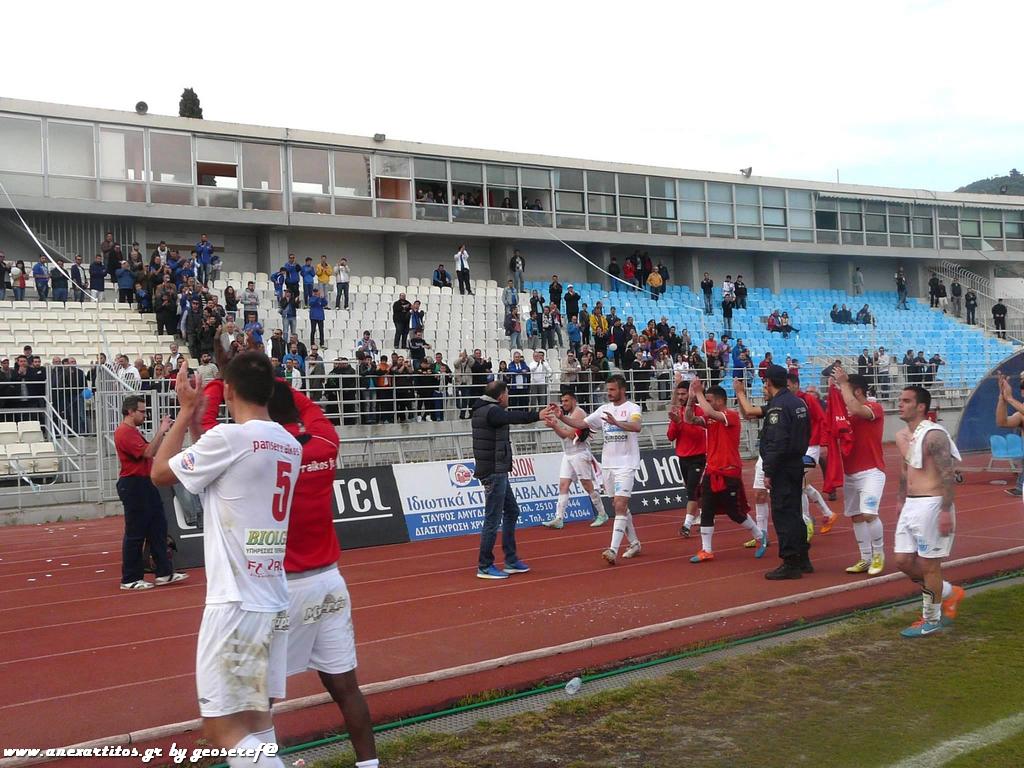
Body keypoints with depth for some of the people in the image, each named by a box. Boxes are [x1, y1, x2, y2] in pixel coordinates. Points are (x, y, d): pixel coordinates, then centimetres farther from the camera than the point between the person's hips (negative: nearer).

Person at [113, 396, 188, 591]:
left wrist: (162, 432, 12)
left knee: (158, 528, 11)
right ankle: (130, 580, 4)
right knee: (135, 534, -4)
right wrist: (161, 432, -19)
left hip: (144, 485, 11)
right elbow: (148, 452, -24)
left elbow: (152, 452, 20)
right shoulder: (124, 432, -16)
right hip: (133, 486, -11)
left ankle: (164, 573, 15)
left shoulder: (133, 431, 19)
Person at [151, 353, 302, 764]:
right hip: (274, 602, 8)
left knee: (223, 729, -3)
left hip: (235, 604, -8)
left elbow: (161, 473, 2)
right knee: (257, 719, 17)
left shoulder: (227, 437, -14)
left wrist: (186, 412, 10)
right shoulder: (290, 446, 9)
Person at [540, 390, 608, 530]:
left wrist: (554, 425, -21)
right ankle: (559, 519, -6)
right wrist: (555, 423, -2)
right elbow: (563, 435, 12)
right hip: (567, 454, 9)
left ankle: (602, 515, 12)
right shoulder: (569, 414, 18)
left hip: (579, 454, -9)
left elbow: (569, 434, -17)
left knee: (588, 486, -1)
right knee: (563, 485, -1)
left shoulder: (578, 412, -10)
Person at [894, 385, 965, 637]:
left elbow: (948, 475, -20)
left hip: (931, 505, -9)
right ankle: (949, 593, 30)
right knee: (903, 560, 11)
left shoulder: (934, 435, -17)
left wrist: (946, 511, -23)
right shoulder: (902, 436, 11)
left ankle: (931, 621, 15)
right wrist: (901, 500, 25)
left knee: (928, 564, 1)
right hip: (911, 505, 9)